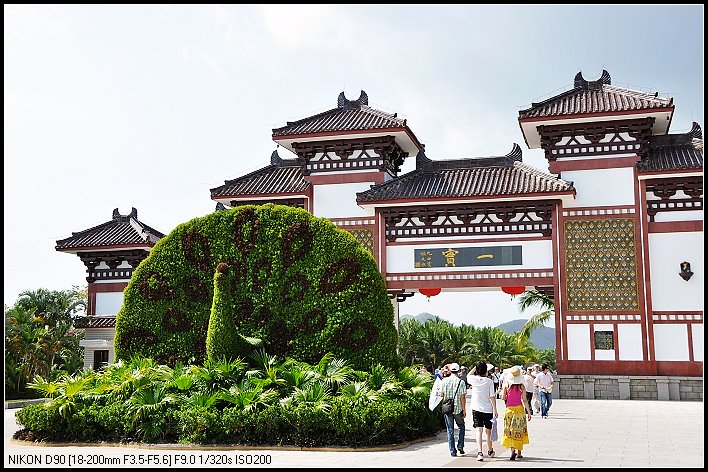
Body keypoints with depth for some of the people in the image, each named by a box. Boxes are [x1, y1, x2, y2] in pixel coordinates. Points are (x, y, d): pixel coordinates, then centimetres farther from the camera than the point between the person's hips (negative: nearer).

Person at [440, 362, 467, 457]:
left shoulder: (445, 380, -2)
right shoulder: (461, 382, -8)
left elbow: (441, 394, 1)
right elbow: (463, 397, -9)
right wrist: (464, 409, -3)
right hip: (458, 408, -2)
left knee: (450, 430, 7)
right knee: (461, 426, 20)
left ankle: (452, 451, 6)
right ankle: (460, 446, 8)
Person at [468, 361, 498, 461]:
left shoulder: (474, 379, -5)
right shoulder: (489, 381, -7)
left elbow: (468, 376, 20)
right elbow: (492, 397, -8)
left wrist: (475, 367, 12)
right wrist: (495, 410, -3)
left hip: (477, 409, 0)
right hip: (488, 409, 0)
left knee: (479, 430, -4)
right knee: (488, 431, 16)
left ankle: (480, 452, -19)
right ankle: (490, 451, 33)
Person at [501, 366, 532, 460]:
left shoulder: (506, 385, -6)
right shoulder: (522, 386, -8)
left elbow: (503, 397, -2)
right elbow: (524, 400, -8)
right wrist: (529, 412, -2)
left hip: (509, 409, 0)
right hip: (519, 409, 0)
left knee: (510, 431, 5)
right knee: (519, 430, 12)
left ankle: (513, 450, -13)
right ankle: (519, 452, 18)